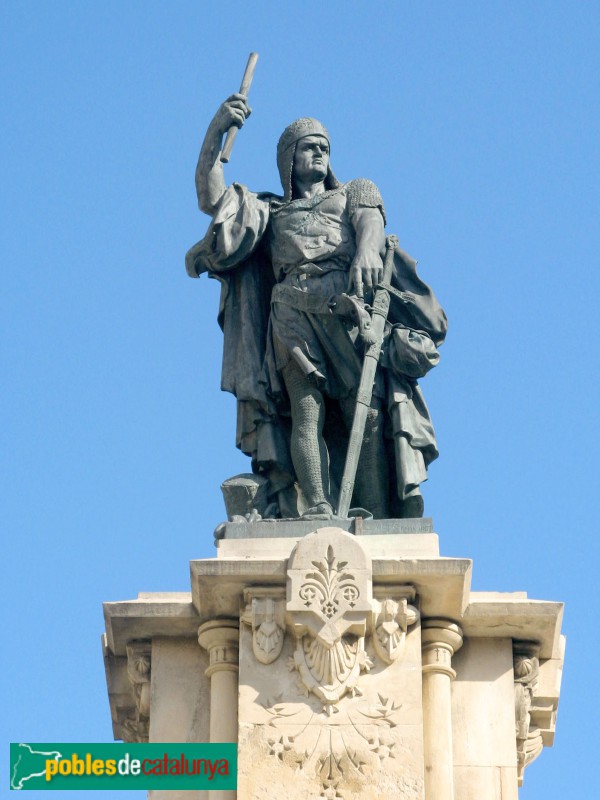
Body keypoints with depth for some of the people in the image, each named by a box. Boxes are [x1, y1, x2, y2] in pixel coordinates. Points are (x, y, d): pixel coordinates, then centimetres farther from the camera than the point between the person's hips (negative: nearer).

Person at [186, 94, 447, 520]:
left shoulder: (355, 194, 30)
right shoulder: (268, 211, 31)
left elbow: (370, 218, 7)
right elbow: (210, 198, 18)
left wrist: (367, 249, -18)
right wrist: (217, 130, 10)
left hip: (352, 311, 0)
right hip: (294, 315, 0)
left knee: (369, 414, -16)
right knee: (306, 412, -19)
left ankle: (376, 523, -24)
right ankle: (315, 512, -31)